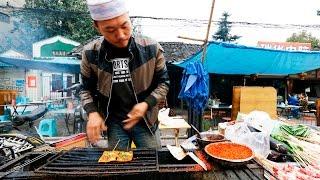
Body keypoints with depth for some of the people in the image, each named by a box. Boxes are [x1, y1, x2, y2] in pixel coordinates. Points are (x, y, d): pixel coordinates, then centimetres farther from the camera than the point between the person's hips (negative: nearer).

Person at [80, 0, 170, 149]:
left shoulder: (151, 48, -14)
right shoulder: (90, 54, -10)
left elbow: (163, 82, -2)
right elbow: (86, 89, 5)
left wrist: (146, 104, -17)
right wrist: (92, 112, -12)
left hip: (145, 119, 0)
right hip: (113, 121, 1)